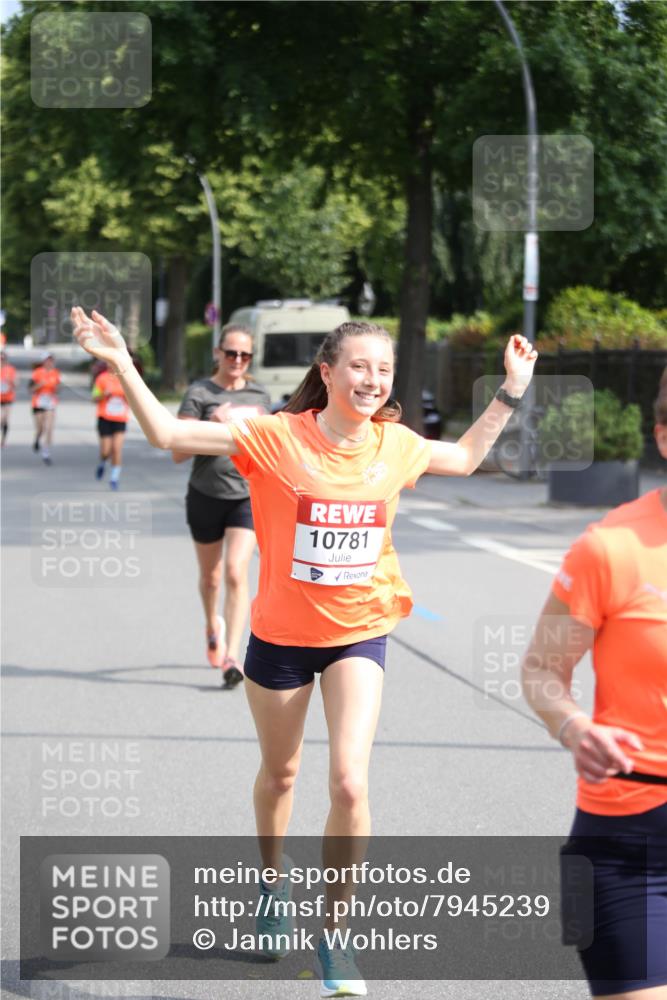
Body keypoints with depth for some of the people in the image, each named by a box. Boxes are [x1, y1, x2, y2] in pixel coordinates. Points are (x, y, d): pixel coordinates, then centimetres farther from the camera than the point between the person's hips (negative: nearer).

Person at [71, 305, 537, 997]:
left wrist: (510, 393, 13)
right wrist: (121, 364, -26)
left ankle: (333, 932, 2)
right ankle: (273, 877, 51)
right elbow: (168, 434, -16)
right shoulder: (276, 438, -16)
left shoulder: (397, 445, -5)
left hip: (358, 633, 1)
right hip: (281, 633, -1)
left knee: (350, 784, -15)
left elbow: (465, 459, 17)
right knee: (279, 771, 20)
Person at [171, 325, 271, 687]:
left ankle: (231, 657, -18)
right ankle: (213, 625, 47)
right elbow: (177, 452, -14)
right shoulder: (199, 393, -8)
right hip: (206, 496, -1)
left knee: (236, 573, -16)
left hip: (247, 496, 1)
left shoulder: (259, 395, 5)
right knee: (210, 576, 16)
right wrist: (212, 426, -27)